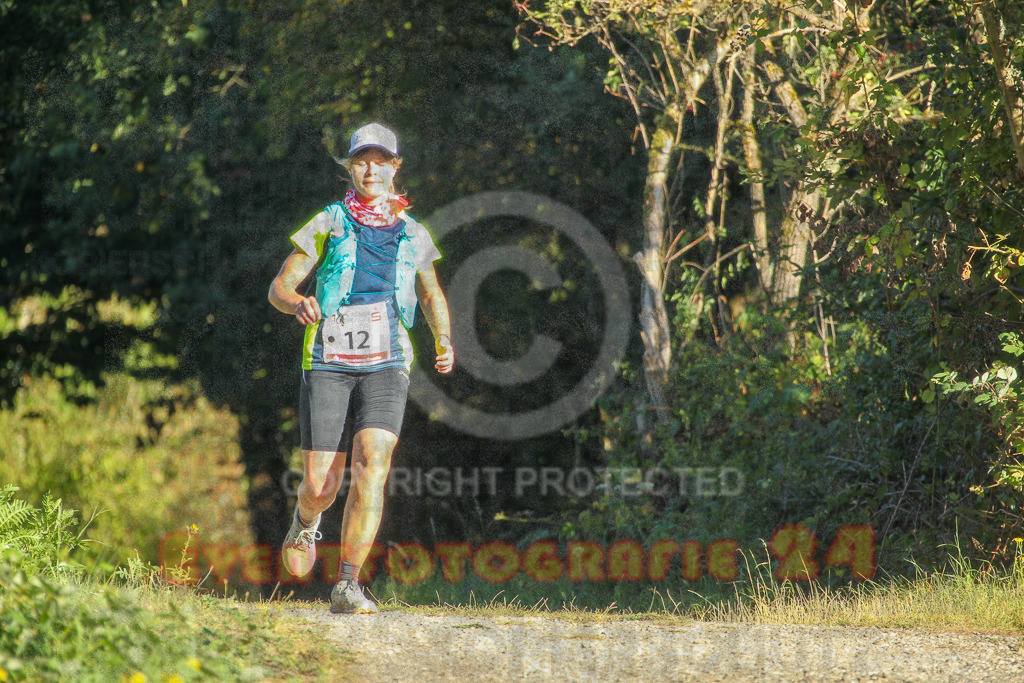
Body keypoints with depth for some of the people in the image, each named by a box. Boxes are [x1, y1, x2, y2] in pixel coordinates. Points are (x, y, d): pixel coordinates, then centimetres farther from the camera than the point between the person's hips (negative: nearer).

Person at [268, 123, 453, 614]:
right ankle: (306, 524, 36)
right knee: (320, 485, -4)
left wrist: (444, 340, 12)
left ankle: (348, 586, -21)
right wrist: (299, 303, -16)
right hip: (328, 361, -1)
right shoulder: (328, 225, 8)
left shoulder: (413, 235, 15)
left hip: (386, 364, 1)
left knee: (372, 464, -21)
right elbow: (279, 288, 8)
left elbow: (432, 296, 31)